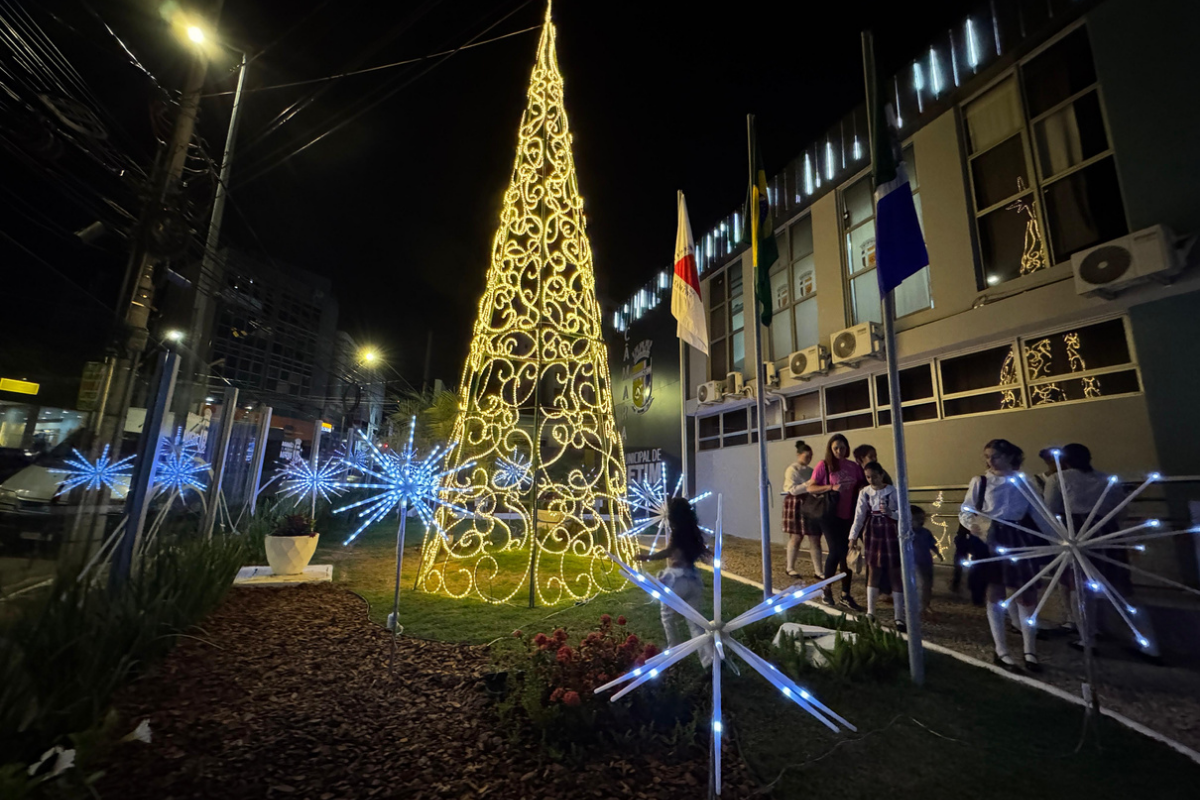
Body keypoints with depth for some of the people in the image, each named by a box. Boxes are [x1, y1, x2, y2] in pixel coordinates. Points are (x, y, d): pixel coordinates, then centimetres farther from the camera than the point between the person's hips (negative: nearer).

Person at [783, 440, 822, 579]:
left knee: (815, 538, 2)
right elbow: (793, 489, -20)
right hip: (796, 505, -6)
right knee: (796, 537, 4)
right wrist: (808, 485, -25)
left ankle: (818, 571, 8)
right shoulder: (792, 469, -10)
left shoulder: (810, 470, 12)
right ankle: (790, 568, 18)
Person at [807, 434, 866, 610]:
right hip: (830, 514, -4)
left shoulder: (854, 466, 6)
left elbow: (863, 485, 17)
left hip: (848, 515, 4)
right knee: (836, 550, -6)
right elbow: (810, 488, -9)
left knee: (846, 552, 7)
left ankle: (846, 595, 16)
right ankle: (826, 588, 15)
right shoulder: (824, 465, -5)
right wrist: (831, 487, -22)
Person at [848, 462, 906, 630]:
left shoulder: (893, 491, -9)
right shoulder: (864, 492, -2)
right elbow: (859, 515, -5)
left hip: (890, 532, -2)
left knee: (895, 574, 1)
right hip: (872, 533, 3)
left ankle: (899, 618, 8)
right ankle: (870, 612, 19)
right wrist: (853, 535, -10)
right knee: (873, 572, 11)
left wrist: (891, 513, -27)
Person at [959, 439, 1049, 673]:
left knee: (1027, 595, 6)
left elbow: (1037, 512, 8)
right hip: (993, 540, -2)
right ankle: (1001, 651, 16)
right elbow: (964, 512, 0)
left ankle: (1030, 651, 20)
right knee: (995, 595, 5)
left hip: (1021, 538, 2)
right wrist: (975, 526, -19)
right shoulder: (979, 481, 0)